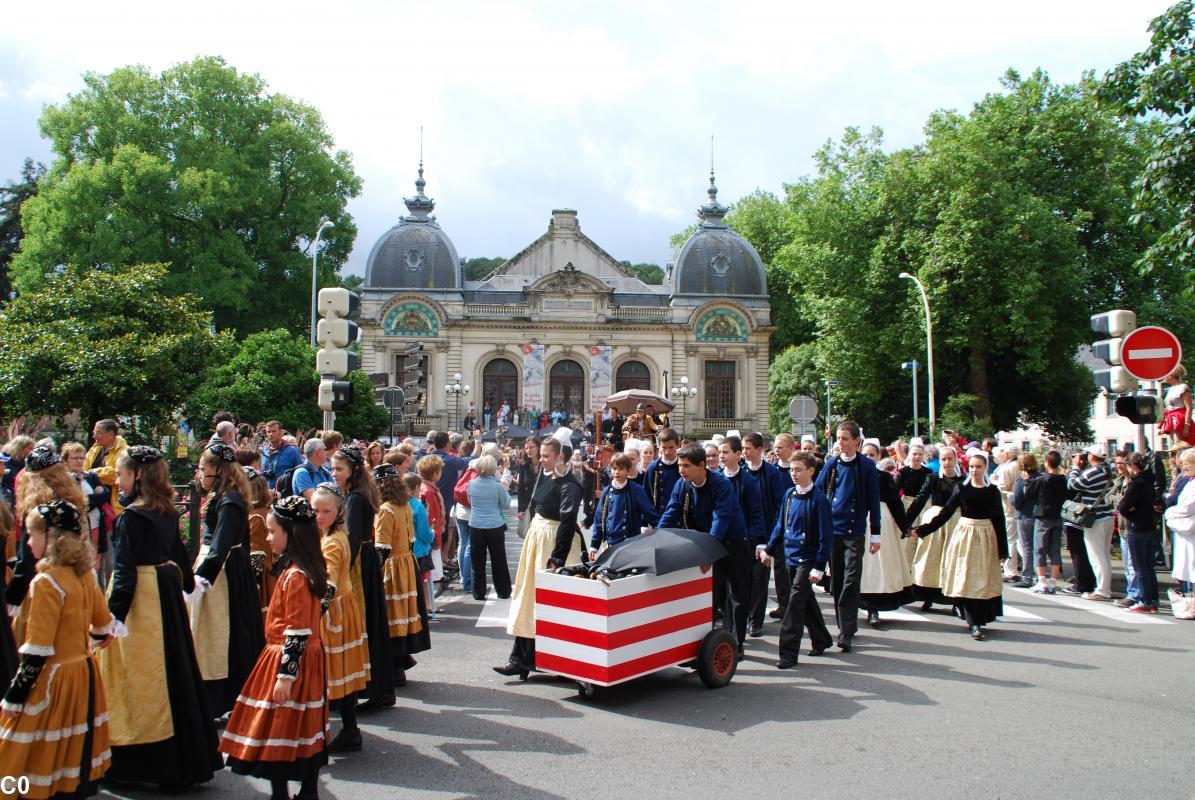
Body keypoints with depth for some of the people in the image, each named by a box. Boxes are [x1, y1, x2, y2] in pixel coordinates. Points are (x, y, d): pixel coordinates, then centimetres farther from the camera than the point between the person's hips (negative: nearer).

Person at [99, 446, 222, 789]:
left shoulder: (131, 517, -16)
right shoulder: (167, 512, 7)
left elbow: (125, 570, -21)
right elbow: (178, 552, 18)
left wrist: (115, 612, -21)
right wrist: (188, 582, 31)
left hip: (139, 600, -8)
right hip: (167, 591, 8)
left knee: (137, 676, 1)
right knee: (173, 671, 16)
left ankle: (131, 761, 11)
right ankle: (190, 757, 26)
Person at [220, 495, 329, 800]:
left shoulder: (294, 576, -20)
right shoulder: (305, 569, 9)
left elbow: (297, 632, -22)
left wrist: (285, 674, -20)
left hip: (290, 660, -10)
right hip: (308, 661, 10)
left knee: (278, 731, 1)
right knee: (307, 730, 14)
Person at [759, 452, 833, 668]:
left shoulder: (818, 500, -13)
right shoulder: (789, 495, 6)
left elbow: (825, 535, -13)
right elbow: (780, 525, 16)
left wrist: (819, 567, -15)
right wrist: (769, 550, 15)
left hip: (807, 559, -7)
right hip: (791, 557, 7)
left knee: (795, 603, -9)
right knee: (806, 601, 17)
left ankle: (789, 652, -5)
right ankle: (821, 640, 35)